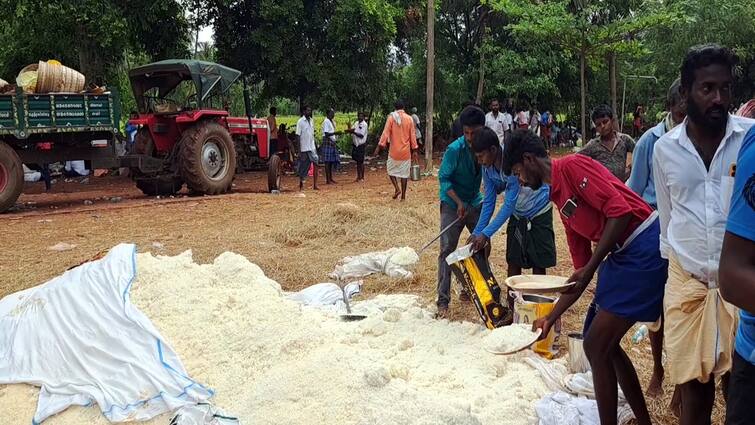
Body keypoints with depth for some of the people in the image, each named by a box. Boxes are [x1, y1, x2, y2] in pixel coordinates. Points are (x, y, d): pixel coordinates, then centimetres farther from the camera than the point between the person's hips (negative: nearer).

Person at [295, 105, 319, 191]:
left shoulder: (311, 121, 11)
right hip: (304, 148, -5)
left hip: (312, 147, 5)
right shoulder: (300, 122, -7)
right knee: (304, 167, 4)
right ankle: (301, 184, 20)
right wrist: (299, 149, -13)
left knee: (315, 164, -9)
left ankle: (315, 185, -10)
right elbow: (298, 136, -9)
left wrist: (315, 146, 13)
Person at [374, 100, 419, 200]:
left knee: (391, 170, 14)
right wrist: (414, 150, 8)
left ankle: (397, 189, -5)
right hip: (406, 151, 2)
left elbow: (385, 133, -10)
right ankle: (403, 196, 7)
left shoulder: (391, 117, -6)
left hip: (394, 150, -2)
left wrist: (379, 146, -7)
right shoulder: (409, 119, 0)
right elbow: (412, 135, 2)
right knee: (404, 173, 7)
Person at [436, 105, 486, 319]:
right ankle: (443, 302, -6)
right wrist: (459, 202, -23)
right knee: (447, 250, -7)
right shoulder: (454, 150, -21)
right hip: (452, 204, -5)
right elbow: (443, 178, -16)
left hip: (475, 203, 5)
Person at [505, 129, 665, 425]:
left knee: (596, 345, -6)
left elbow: (620, 210, -20)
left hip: (645, 248, -10)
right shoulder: (560, 200, 18)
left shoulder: (572, 165, -8)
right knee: (604, 342, 17)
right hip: (623, 256, 10)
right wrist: (550, 318, 17)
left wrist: (591, 268, -18)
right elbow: (580, 272, 19)